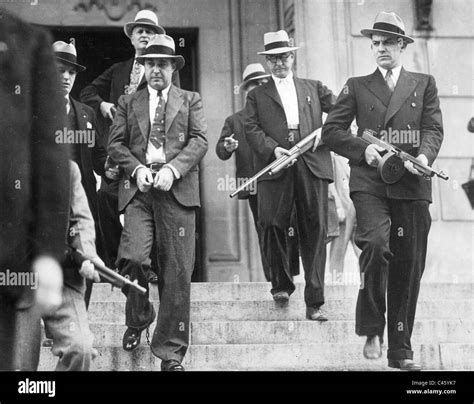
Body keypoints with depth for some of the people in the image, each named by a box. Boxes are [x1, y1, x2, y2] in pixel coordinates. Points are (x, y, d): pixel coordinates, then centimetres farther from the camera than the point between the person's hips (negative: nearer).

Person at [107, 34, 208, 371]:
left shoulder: (190, 101, 16)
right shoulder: (128, 103, 19)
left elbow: (200, 141, 4)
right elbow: (115, 143, 12)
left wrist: (172, 169, -12)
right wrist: (136, 168, -7)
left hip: (177, 190, -1)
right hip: (138, 190, 1)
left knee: (176, 273, -5)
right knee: (133, 258, -19)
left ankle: (171, 351, 1)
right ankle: (138, 319, 11)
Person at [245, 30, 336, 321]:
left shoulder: (313, 88, 23)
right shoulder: (257, 96, 19)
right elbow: (251, 129, 5)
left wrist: (325, 130, -3)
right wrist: (273, 149, -12)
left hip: (312, 165, 0)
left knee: (315, 232, -5)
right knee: (273, 227, -6)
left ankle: (314, 303, -6)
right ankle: (282, 285, 18)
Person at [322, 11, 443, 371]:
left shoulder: (424, 85, 16)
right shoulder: (357, 87, 14)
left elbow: (434, 128, 6)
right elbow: (331, 131, 10)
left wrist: (424, 155, -15)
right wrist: (363, 149, -8)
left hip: (411, 184, 1)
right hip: (370, 182, -1)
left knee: (409, 267, 2)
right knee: (375, 243, -26)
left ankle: (400, 350, 10)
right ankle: (372, 329, -12)